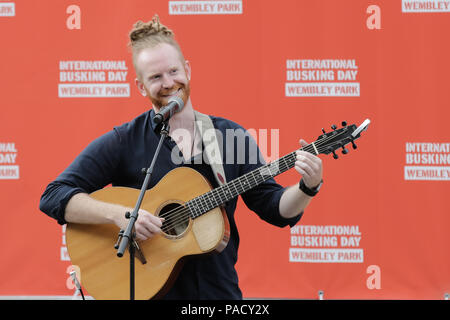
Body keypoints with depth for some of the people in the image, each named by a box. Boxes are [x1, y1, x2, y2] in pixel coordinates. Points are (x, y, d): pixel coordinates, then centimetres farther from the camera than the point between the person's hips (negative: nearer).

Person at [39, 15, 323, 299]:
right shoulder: (123, 143, -1)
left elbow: (276, 209, 9)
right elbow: (54, 196, -7)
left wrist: (307, 188, -11)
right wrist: (120, 215, -20)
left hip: (220, 289, 3)